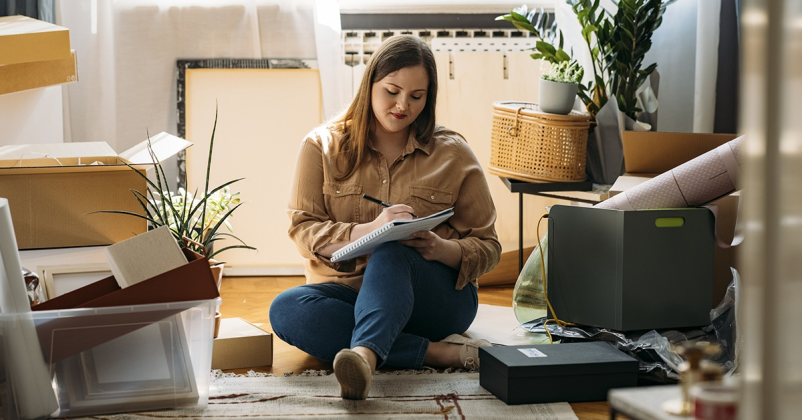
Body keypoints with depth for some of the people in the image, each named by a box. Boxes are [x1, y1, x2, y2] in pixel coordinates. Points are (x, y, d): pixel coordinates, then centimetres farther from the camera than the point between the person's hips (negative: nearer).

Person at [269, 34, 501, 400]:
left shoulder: (453, 154, 7)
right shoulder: (323, 146, 6)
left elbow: (487, 248, 7)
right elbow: (303, 231, -4)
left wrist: (444, 250, -17)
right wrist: (368, 230, -22)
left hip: (436, 295, -1)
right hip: (346, 292, 1)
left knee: (392, 251, -34)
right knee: (285, 309, -31)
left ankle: (365, 354, -62)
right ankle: (440, 352, -35)